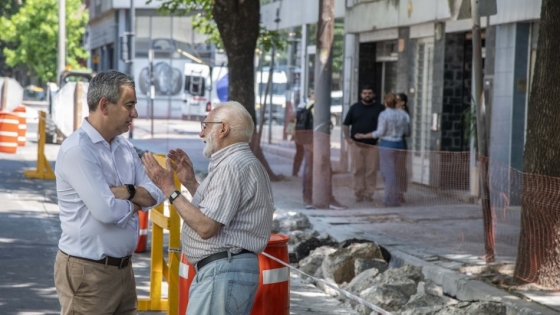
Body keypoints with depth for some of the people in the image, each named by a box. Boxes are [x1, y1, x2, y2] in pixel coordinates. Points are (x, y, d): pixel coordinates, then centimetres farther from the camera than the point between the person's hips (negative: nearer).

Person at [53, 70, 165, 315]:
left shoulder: (125, 147, 9)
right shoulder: (77, 149, -17)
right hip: (87, 270, -8)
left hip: (123, 267, 8)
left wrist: (126, 191, -14)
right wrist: (135, 202, -4)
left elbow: (156, 194, 5)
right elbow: (107, 211, -24)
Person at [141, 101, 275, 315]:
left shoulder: (232, 166, -15)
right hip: (237, 268, 11)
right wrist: (190, 183, 18)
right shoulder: (244, 162, 19)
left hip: (222, 274, -11)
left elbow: (206, 227, -20)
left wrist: (169, 189, -15)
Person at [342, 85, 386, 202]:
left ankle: (369, 194, 3)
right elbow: (346, 124, 13)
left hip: (373, 144, -1)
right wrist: (347, 138, 1)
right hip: (356, 144, 1)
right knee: (358, 170, 0)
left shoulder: (380, 108, 6)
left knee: (371, 171, -2)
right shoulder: (355, 108, 11)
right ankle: (359, 194, 5)